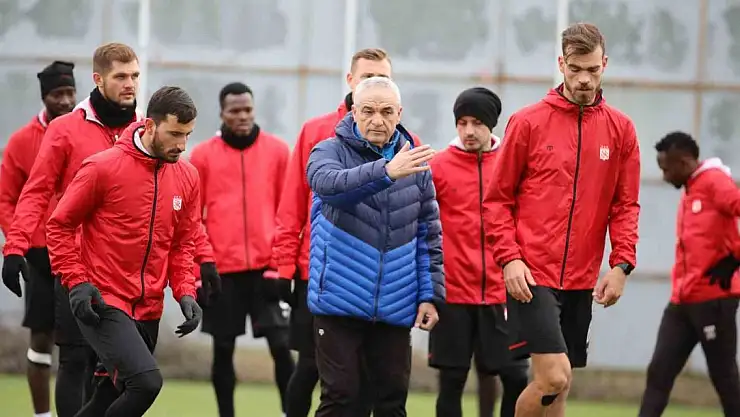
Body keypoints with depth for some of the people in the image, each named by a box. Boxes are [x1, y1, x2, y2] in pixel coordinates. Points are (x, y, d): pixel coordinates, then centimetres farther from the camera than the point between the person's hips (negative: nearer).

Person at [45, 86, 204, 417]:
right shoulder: (102, 168, -10)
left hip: (149, 310, 6)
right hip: (102, 304, -6)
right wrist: (76, 282, -12)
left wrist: (185, 293, 2)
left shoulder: (187, 176, 6)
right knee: (146, 381, -24)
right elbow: (60, 225, -3)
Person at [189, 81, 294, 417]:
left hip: (267, 265, -1)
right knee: (223, 349, 7)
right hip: (222, 268, 1)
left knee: (280, 345, -7)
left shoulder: (277, 150, 4)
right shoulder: (203, 155, 3)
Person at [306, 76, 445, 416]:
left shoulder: (414, 163, 8)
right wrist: (385, 172, -41)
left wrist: (430, 294, 6)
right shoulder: (330, 152, -3)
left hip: (395, 307, 4)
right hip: (340, 300, -4)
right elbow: (329, 183, -28)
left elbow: (428, 235, 13)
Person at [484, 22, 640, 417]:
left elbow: (626, 205, 9)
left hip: (582, 281, 4)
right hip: (531, 275, -4)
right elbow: (497, 198, 1)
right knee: (554, 377, -16)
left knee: (557, 385, 7)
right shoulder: (527, 122, -1)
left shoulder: (620, 129, 7)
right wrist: (509, 258, -10)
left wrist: (621, 264, -3)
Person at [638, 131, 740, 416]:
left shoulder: (715, 182, -9)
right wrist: (679, 287, 18)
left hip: (713, 298, -9)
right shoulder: (688, 193, 19)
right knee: (659, 372, 1)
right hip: (681, 300, 9)